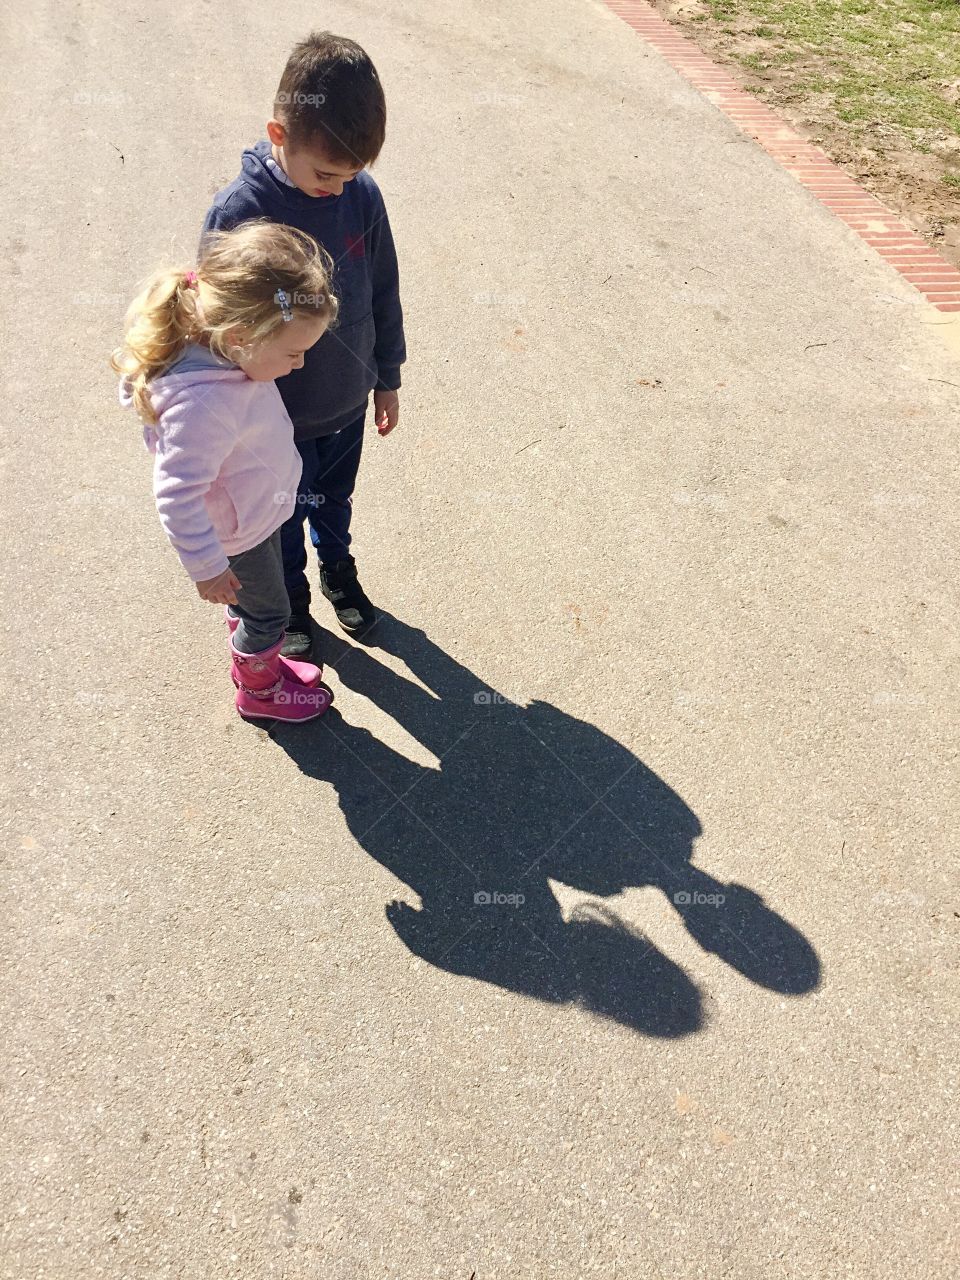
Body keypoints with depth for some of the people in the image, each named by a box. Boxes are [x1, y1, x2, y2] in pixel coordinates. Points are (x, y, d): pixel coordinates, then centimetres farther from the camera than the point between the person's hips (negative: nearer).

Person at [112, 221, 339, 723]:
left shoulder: (216, 340, -16)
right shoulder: (204, 404, -43)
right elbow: (177, 496, -35)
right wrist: (207, 566, -24)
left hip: (260, 506, 8)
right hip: (237, 530, -8)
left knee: (250, 601, 29)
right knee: (268, 611, 17)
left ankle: (252, 660, 56)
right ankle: (260, 691, 45)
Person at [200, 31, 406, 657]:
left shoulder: (362, 194, -12)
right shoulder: (237, 212, -23)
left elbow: (384, 293, 1)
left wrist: (387, 378, 9)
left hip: (348, 401, 3)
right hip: (278, 417, -3)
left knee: (336, 501, 26)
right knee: (284, 518, 19)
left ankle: (338, 568, 53)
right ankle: (292, 596, 45)